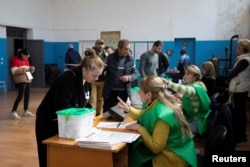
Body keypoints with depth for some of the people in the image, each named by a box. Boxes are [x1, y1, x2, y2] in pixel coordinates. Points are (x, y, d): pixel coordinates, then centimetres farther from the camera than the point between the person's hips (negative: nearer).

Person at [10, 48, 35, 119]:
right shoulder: (15, 59, -8)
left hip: (28, 80, 8)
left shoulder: (26, 60, 16)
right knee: (20, 96, -11)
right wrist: (24, 68, -21)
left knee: (27, 96, 8)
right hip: (21, 81, -8)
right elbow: (14, 71, -17)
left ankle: (25, 111, 17)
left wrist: (31, 69, 4)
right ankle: (13, 112, -5)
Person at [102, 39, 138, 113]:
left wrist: (129, 77, -12)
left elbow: (135, 73, 8)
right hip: (110, 91, -2)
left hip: (124, 92, 2)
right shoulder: (110, 58, -6)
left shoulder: (131, 59, 2)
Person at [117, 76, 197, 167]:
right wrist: (128, 109, 6)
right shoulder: (156, 103, -4)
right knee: (132, 147, 0)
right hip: (165, 148, 8)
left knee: (134, 156, -8)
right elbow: (144, 116, 18)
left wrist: (140, 128, -19)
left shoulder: (163, 115, -30)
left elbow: (156, 148, -26)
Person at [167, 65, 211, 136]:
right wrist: (182, 97, 3)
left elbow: (185, 90, -43)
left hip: (197, 122, -9)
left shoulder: (196, 87, -19)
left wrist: (168, 83, -48)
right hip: (191, 119, 9)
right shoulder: (190, 86, 10)